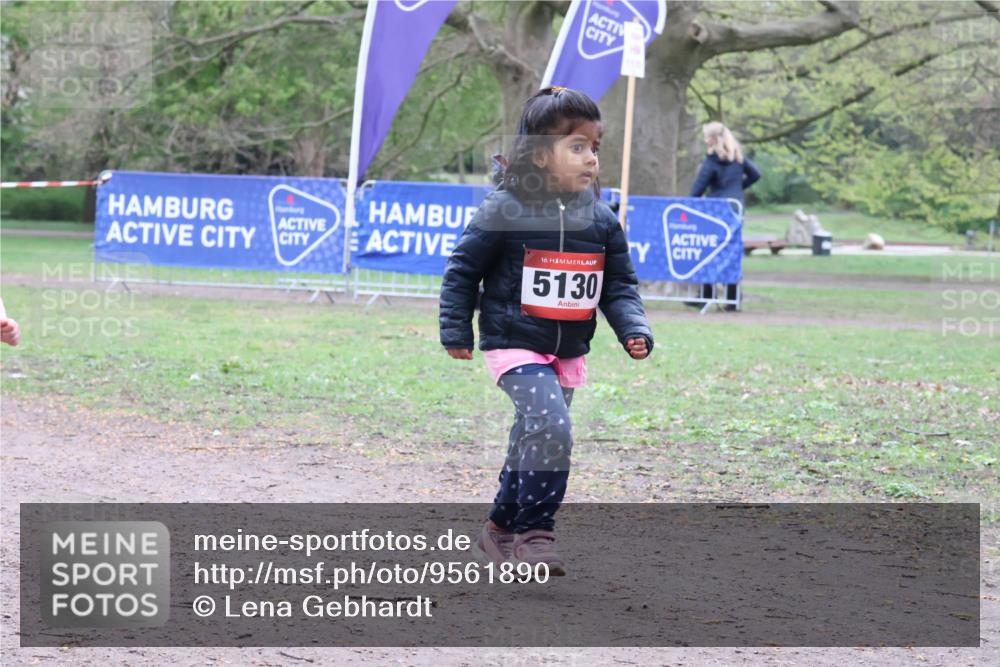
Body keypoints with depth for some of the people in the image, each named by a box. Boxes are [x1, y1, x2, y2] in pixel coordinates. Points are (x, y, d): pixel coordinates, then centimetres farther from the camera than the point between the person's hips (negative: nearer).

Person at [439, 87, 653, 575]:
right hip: (515, 345, -6)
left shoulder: (600, 219, 2)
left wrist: (634, 331, -6)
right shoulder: (505, 211, -13)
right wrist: (456, 330, -2)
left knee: (533, 441, 14)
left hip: (569, 351, 6)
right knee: (550, 430, -22)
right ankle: (535, 534, -13)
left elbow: (619, 286, 9)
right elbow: (462, 269, -3)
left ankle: (502, 529, 31)